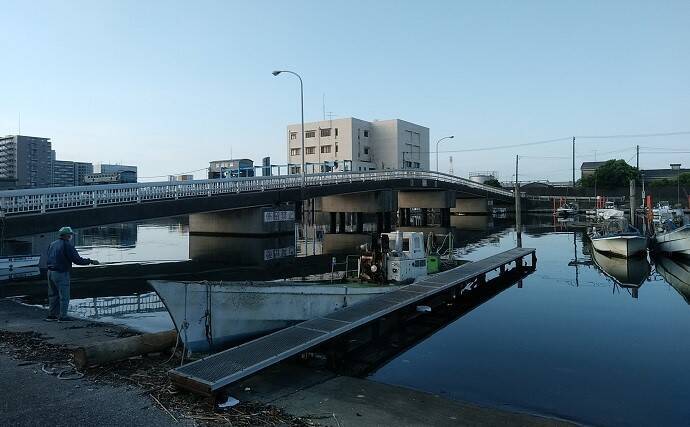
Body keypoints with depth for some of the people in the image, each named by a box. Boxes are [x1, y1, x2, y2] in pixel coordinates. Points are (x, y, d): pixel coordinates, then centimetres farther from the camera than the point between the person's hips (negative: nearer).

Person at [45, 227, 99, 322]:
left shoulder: (52, 244, 10)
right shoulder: (67, 245, -15)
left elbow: (48, 258, 17)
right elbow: (77, 260, -18)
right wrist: (91, 261, -9)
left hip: (50, 272, 8)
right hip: (61, 274, -8)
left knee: (53, 295, 18)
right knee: (64, 296, 0)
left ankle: (51, 314, 25)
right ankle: (62, 316, 3)